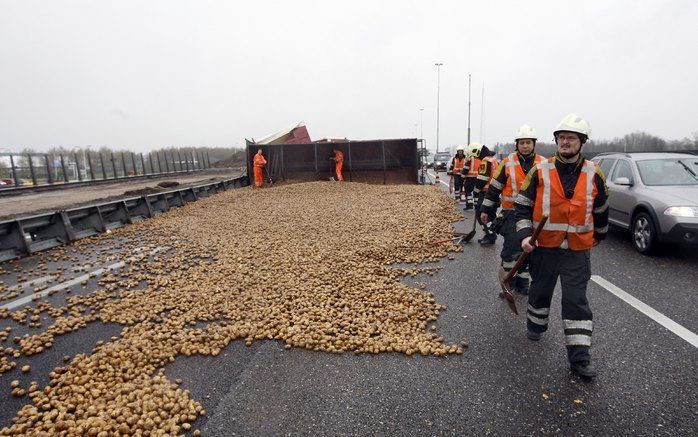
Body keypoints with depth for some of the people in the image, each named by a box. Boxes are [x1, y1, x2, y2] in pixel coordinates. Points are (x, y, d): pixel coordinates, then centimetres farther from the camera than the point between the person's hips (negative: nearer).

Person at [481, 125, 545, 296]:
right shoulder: (507, 163, -3)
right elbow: (494, 188, 0)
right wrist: (486, 210, 0)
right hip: (512, 214, -3)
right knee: (512, 248, -10)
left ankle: (522, 282, 27)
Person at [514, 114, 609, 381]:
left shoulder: (593, 174, 1)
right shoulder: (540, 171, -5)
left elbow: (601, 210, 16)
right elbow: (522, 205, -3)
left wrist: (599, 235, 27)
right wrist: (525, 235, -14)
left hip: (578, 250, 1)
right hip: (544, 247, 0)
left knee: (576, 301, 0)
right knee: (540, 291, 17)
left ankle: (579, 358, 8)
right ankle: (535, 325, 43)